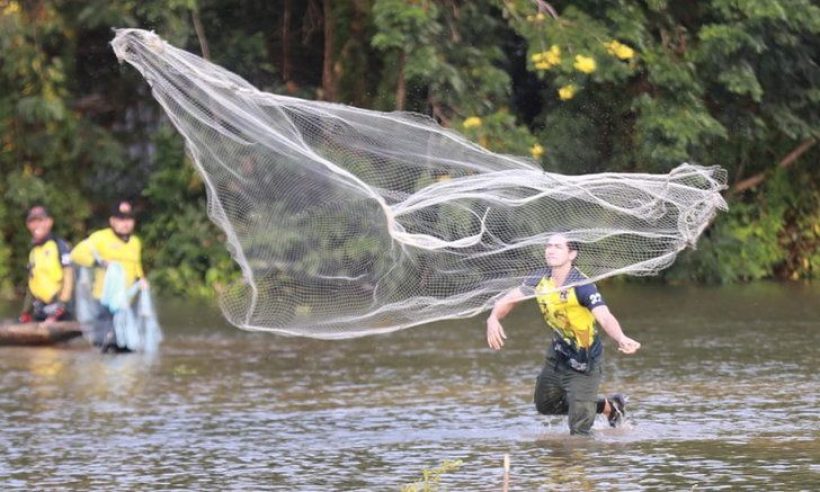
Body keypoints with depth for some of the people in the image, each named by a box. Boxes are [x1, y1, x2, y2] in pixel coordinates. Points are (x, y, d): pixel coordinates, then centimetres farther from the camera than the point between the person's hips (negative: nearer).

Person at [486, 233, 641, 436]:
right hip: (558, 354, 7)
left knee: (579, 430, -7)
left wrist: (621, 339, -62)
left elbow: (605, 318, -42)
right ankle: (609, 405, 40)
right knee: (545, 405, 26)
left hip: (583, 363, -7)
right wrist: (493, 318, -23)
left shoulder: (581, 286, -29)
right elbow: (510, 299, -1)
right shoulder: (541, 279, -9)